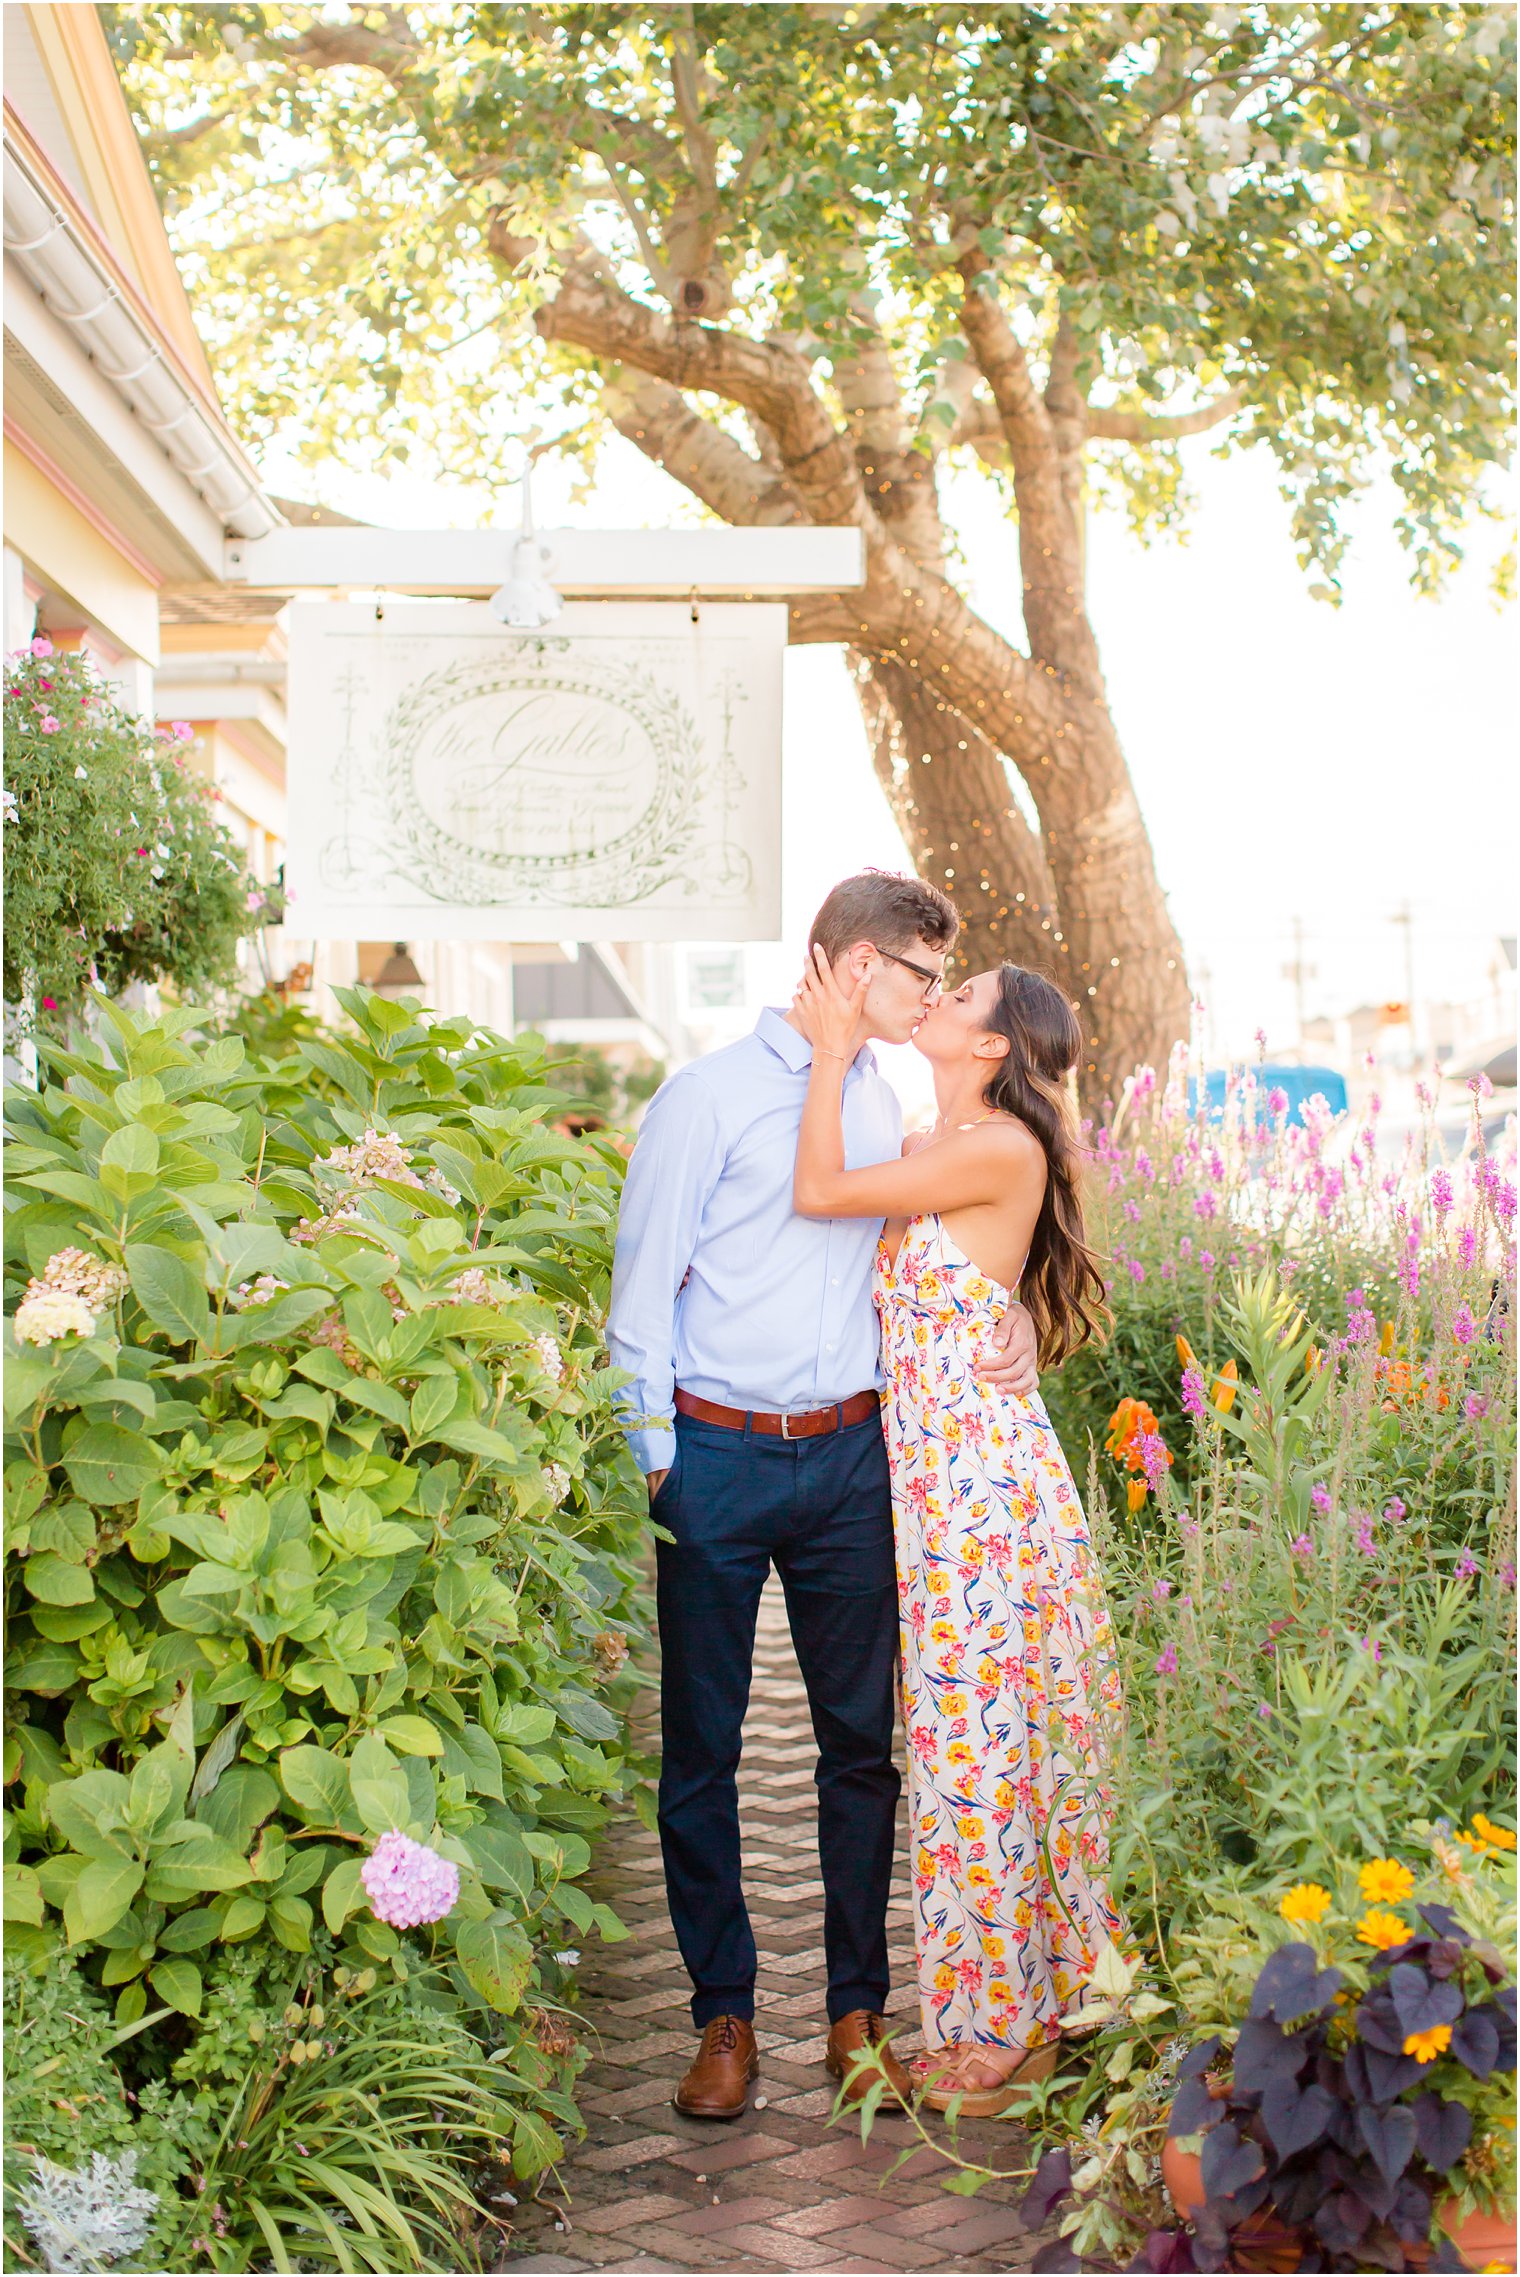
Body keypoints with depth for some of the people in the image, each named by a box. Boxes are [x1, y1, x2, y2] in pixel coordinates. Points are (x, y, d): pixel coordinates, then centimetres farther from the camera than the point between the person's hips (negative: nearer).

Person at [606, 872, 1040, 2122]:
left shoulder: (886, 1102, 12)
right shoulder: (710, 1095, -5)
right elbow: (645, 1283, -4)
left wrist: (1010, 1309, 2)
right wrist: (653, 1459, -8)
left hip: (849, 1456, 5)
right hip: (718, 1456, -4)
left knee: (863, 1737, 7)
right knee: (701, 1746, 4)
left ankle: (859, 2009, 18)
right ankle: (725, 2011, 17)